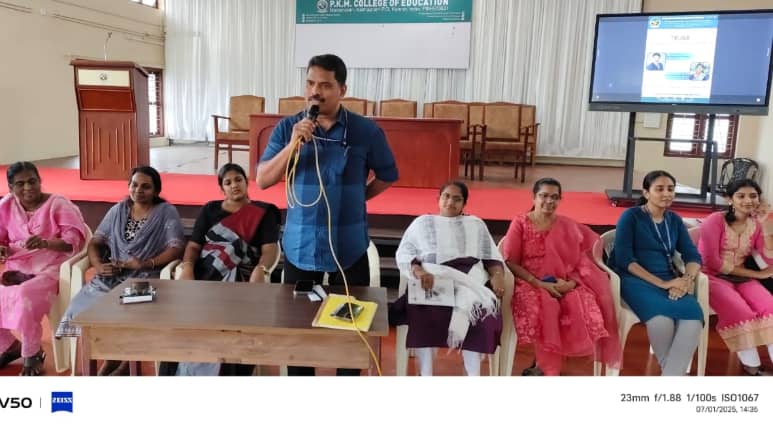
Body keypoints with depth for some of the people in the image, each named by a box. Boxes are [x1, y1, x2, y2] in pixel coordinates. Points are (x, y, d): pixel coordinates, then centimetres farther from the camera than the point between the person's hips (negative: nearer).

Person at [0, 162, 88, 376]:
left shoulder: (58, 204, -6)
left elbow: (75, 239, -14)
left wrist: (45, 243, -32)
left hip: (49, 268, -5)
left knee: (26, 296, -31)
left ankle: (32, 355, -7)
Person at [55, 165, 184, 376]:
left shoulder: (167, 212, 1)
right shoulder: (118, 210, 16)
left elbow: (176, 248, -9)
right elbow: (95, 242, 15)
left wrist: (146, 263, -21)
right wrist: (98, 264, -6)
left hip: (145, 277, -4)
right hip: (112, 275, 5)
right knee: (84, 303, -21)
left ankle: (125, 359, -2)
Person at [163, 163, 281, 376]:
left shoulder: (263, 213, 11)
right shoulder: (209, 210, 21)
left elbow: (270, 248, -1)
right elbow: (193, 245, 15)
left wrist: (261, 270, -23)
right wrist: (187, 267, -8)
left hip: (239, 277, -3)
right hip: (204, 273, 3)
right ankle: (183, 372, -13)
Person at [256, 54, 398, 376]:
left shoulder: (366, 131, -5)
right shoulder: (287, 128, -2)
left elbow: (387, 176, 8)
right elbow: (262, 180, -6)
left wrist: (357, 197, 5)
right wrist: (292, 145, -18)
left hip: (349, 246, -1)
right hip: (300, 245, 1)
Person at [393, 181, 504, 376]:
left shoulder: (476, 224, 23)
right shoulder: (422, 222, 17)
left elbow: (492, 256, 15)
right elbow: (403, 254, 5)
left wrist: (497, 276, -7)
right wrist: (418, 271, -16)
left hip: (469, 280, 1)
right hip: (431, 280, -1)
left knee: (478, 312, -32)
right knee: (423, 311, -33)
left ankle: (473, 376, -22)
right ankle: (426, 375, -24)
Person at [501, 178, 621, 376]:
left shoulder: (568, 226, 9)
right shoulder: (520, 224, 0)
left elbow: (580, 260, 9)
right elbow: (510, 262, -5)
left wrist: (571, 282, -11)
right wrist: (539, 283, -15)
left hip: (564, 285, 3)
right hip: (530, 283, -3)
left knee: (585, 305, -26)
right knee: (544, 308, -35)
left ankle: (544, 364, -10)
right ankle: (550, 369, -13)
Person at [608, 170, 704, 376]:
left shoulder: (675, 220, 17)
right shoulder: (631, 216, 1)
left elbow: (693, 256, 10)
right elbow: (624, 259, -9)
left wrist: (687, 279, -13)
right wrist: (661, 283, -17)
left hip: (670, 280, 5)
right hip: (636, 280, -5)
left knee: (693, 318, -29)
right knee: (662, 319, -35)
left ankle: (672, 375, -22)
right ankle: (677, 372, -11)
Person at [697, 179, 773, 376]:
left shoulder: (756, 224, 6)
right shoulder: (715, 220, -9)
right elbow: (712, 262, -14)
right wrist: (756, 274, -12)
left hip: (742, 278, 5)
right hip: (713, 277, -5)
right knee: (741, 313, -27)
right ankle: (752, 367, -12)